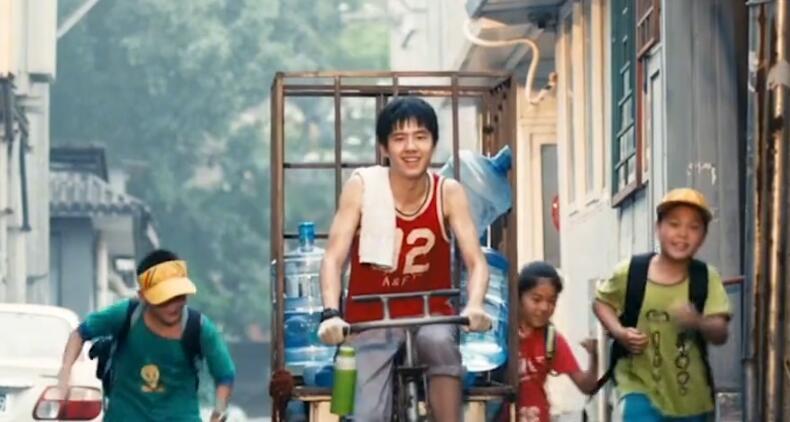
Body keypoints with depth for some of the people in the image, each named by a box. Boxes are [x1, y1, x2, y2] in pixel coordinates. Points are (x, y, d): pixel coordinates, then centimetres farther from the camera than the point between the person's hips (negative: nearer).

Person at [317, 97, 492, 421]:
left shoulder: (449, 193, -9)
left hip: (429, 315, 0)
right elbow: (333, 259, -18)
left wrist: (474, 306, -38)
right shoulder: (361, 188, -12)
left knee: (441, 342, -34)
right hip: (370, 321, 0)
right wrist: (331, 314, -36)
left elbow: (476, 262, -16)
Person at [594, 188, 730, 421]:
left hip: (691, 396, 3)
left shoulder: (706, 278, -6)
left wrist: (698, 322, -36)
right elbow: (602, 301, 9)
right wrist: (619, 332, -10)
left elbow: (720, 334, -14)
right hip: (640, 387, -3)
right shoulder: (631, 272, -8)